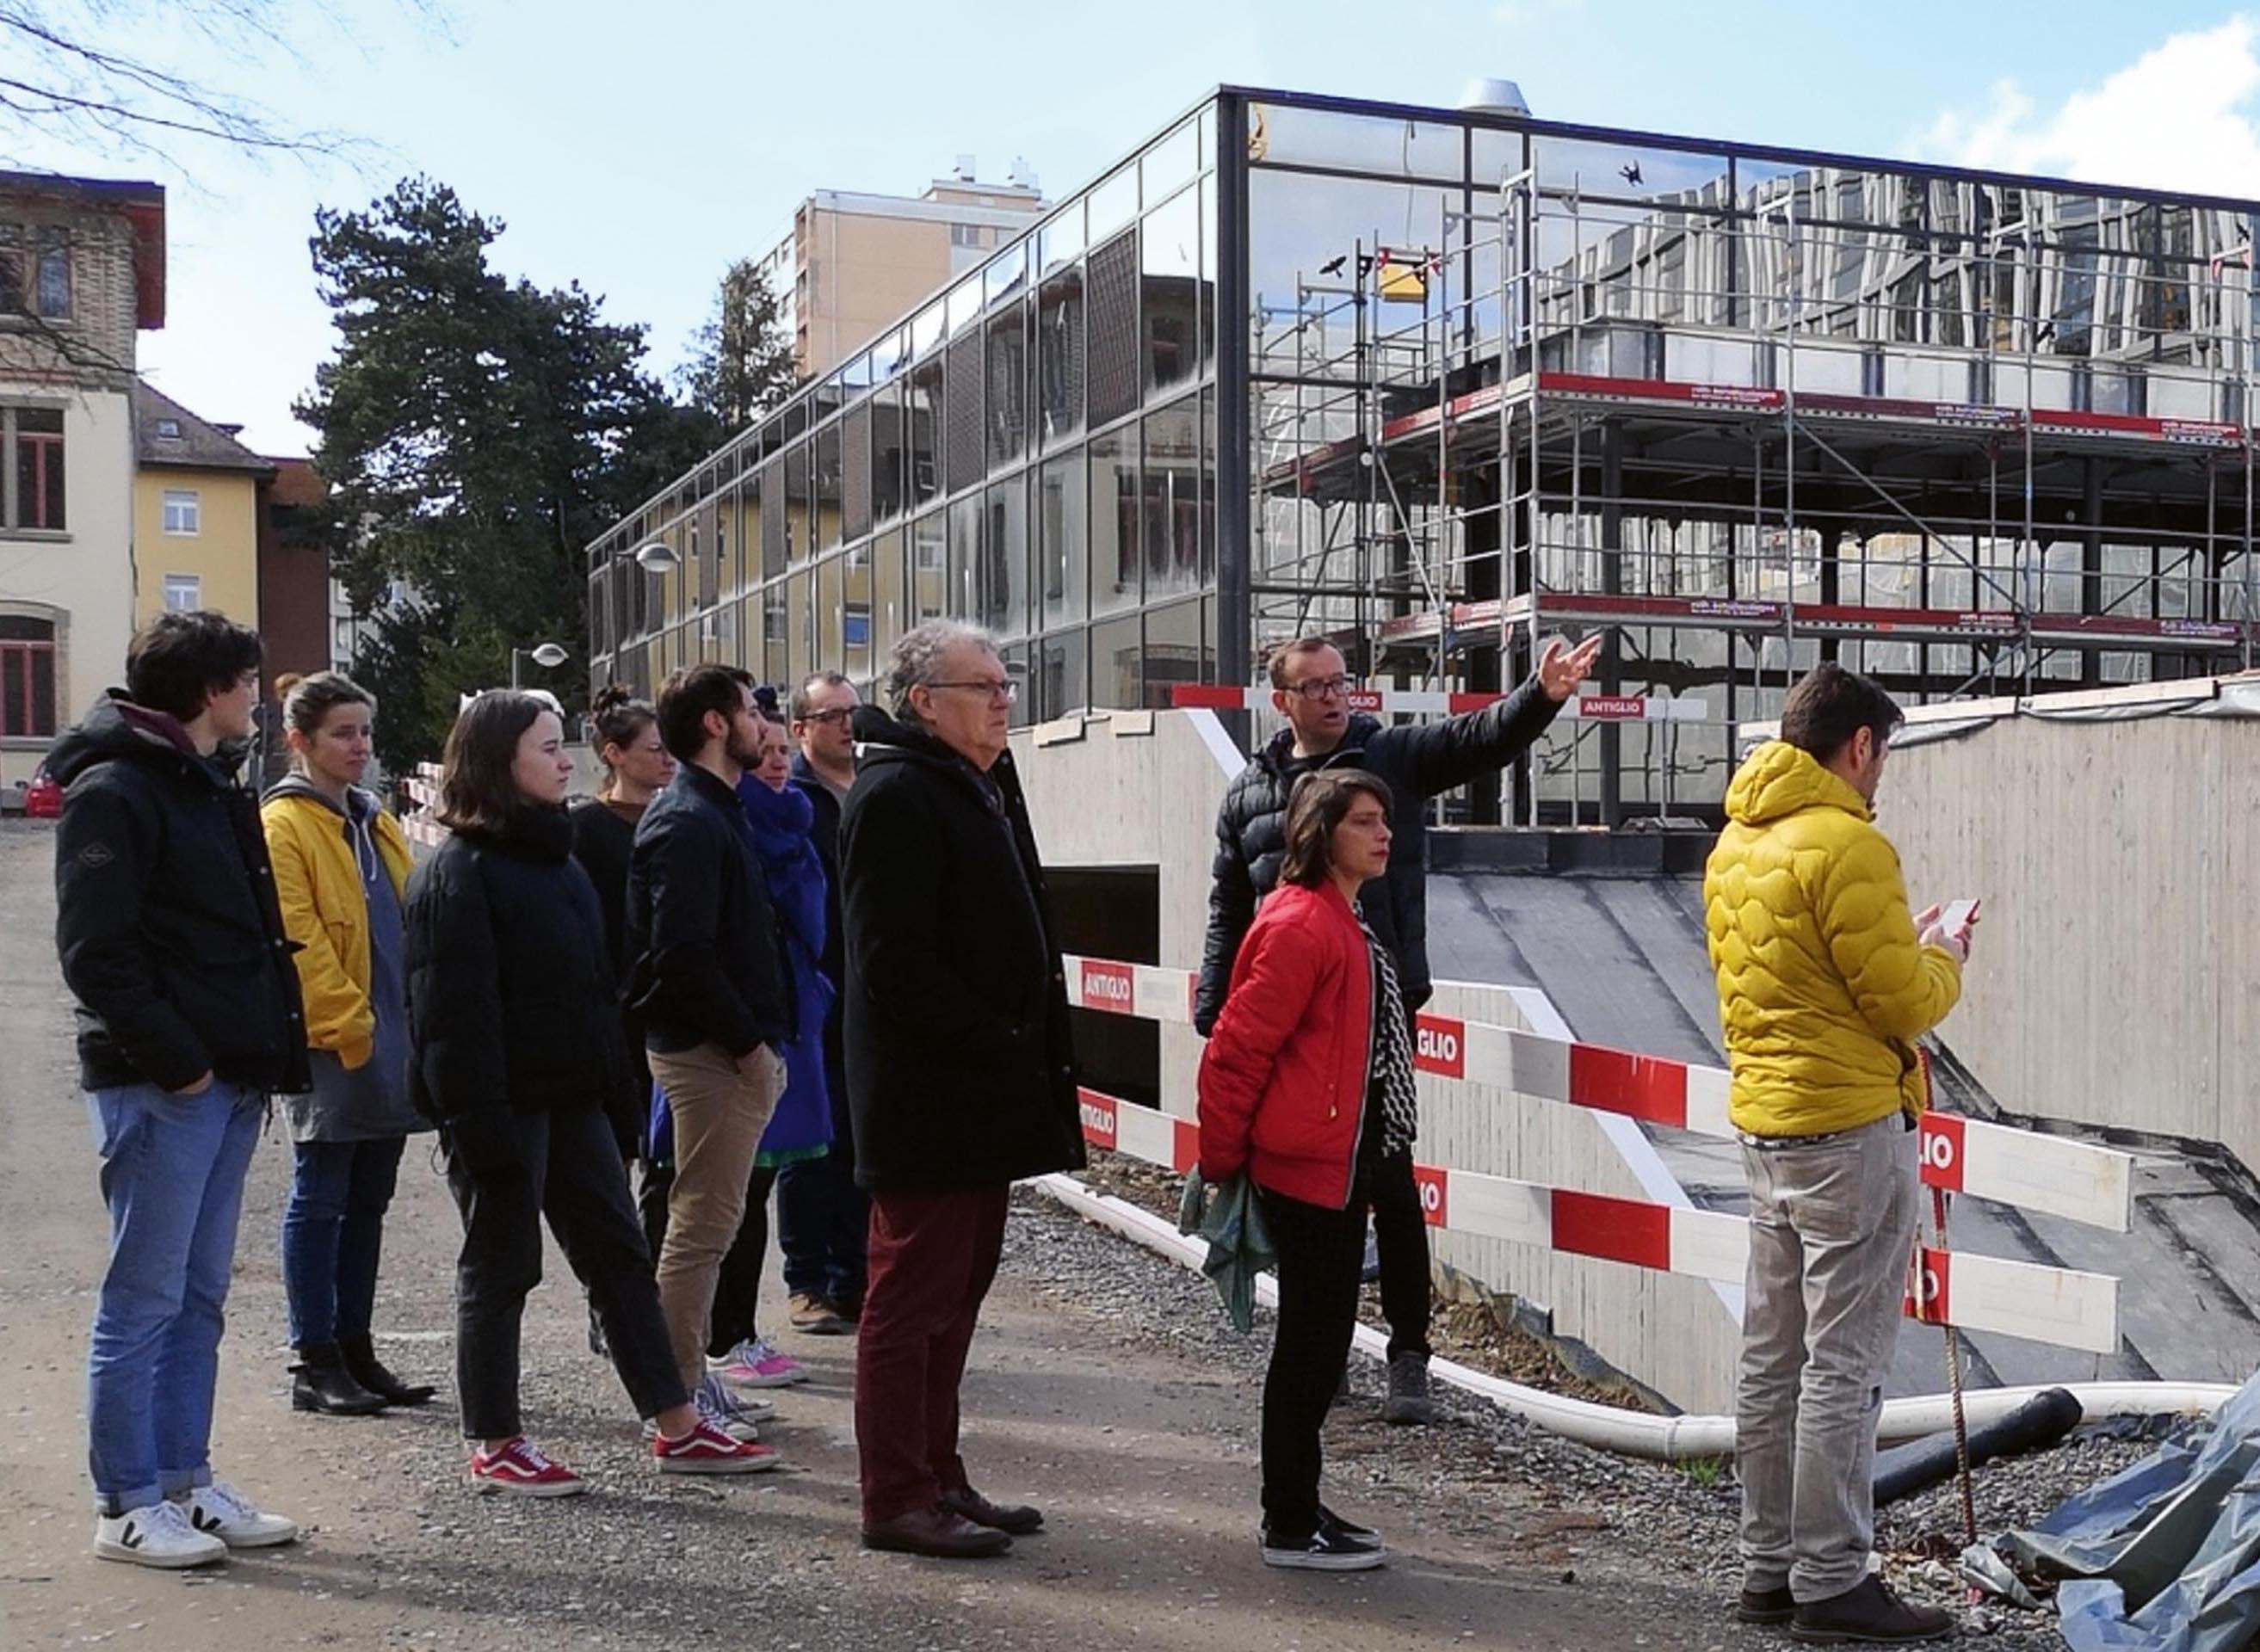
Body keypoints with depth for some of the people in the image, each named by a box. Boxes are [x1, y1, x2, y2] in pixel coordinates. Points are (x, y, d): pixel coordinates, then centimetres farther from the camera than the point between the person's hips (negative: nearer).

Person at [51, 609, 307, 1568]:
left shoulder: (210, 787, 19)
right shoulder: (114, 791, -10)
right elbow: (94, 952, -17)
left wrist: (268, 1055, 12)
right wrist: (175, 1058, -18)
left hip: (227, 1081, 9)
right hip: (158, 1088, -9)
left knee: (198, 1298, 13)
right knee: (143, 1300, -1)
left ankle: (185, 1482, 22)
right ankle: (128, 1506, 8)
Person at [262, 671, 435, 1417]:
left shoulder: (376, 825, 17)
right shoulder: (283, 825, -7)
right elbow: (297, 941, -14)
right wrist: (348, 1025, -17)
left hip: (392, 1045, 8)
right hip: (330, 1046, -8)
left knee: (367, 1202, 12)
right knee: (321, 1200, -1)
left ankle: (354, 1350, 20)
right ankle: (315, 1363, 5)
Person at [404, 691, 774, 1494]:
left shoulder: (553, 855, 15)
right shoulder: (459, 872, -13)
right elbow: (452, 1013, -19)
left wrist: (612, 1079, 14)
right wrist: (478, 1124, -23)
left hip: (570, 1097, 9)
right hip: (507, 1104, -9)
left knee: (620, 1254, 9)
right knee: (500, 1269, 2)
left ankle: (677, 1427, 15)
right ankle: (494, 1447, 14)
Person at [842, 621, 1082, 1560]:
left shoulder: (982, 788, 18)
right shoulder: (896, 797, -14)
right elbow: (896, 962, -22)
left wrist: (1033, 1055, 12)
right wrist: (998, 1048, -20)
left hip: (983, 1096, 10)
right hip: (929, 1103, -10)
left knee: (956, 1289, 16)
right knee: (913, 1296, -2)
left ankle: (937, 1477, 26)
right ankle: (897, 1497, 7)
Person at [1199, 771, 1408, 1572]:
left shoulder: (1346, 925, 15)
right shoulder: (1299, 926, -17)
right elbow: (1236, 1048, -19)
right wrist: (1223, 1161, -11)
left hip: (1342, 1166, 10)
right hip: (1306, 1167, -10)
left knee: (1322, 1340, 15)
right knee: (1310, 1341, -2)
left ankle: (1299, 1507, 25)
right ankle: (1290, 1526, 9)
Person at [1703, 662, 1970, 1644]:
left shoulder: (1735, 844, 11)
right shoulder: (1847, 844, -16)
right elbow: (1905, 1004, -15)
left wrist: (1904, 950, 17)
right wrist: (1942, 962, 5)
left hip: (1763, 1120, 9)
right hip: (1850, 1125, -9)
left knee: (1771, 1360, 13)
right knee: (1844, 1363, -2)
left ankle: (1769, 1566, 21)